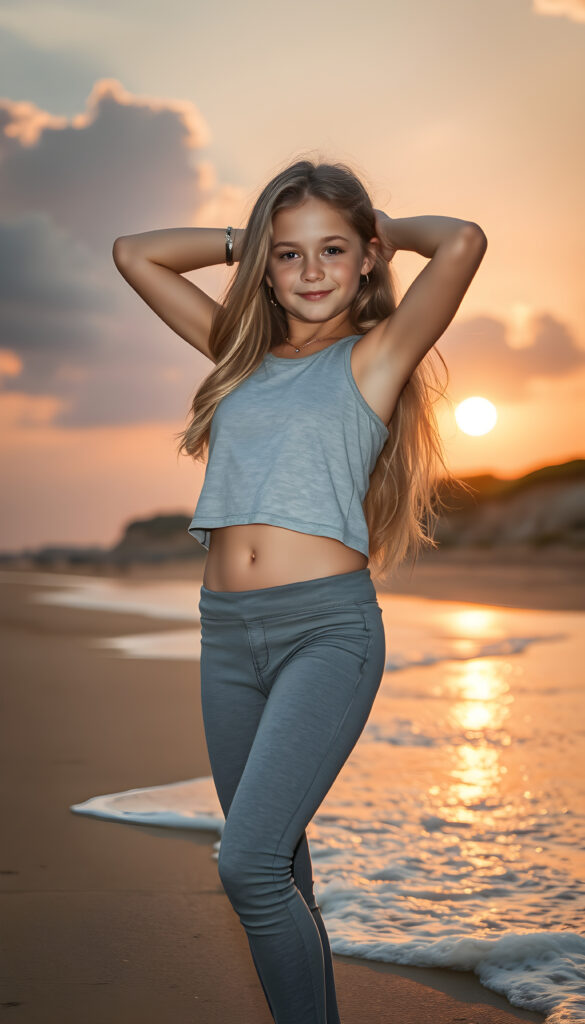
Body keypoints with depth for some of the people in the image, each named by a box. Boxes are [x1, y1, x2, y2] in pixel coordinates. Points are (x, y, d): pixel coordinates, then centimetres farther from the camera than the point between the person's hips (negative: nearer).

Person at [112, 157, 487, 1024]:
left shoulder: (376, 355, 2)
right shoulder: (244, 351, 14)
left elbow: (464, 242, -13)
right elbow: (135, 253, 22)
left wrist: (390, 230, 5)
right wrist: (245, 239, 17)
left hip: (329, 628, -5)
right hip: (227, 631, 6)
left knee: (248, 864, -16)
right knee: (275, 866, 12)